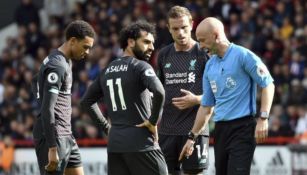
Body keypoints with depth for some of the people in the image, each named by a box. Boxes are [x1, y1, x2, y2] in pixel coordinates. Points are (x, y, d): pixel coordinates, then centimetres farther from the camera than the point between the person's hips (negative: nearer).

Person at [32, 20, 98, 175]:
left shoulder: (65, 61, 14)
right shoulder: (57, 66, -18)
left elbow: (36, 83, 31)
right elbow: (47, 109, -23)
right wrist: (52, 148, -25)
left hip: (66, 136, 10)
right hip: (53, 137, -10)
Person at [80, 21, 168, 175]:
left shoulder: (107, 71, 15)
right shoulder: (140, 67, -8)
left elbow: (86, 101, 23)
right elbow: (159, 91, -26)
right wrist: (153, 121, -13)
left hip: (114, 144, 7)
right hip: (141, 143, -7)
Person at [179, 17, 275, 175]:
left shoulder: (243, 55, -6)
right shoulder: (210, 66, 15)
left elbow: (267, 84, -7)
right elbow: (206, 106, 21)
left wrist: (263, 119, -15)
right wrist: (192, 137, 20)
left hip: (242, 127, -7)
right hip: (220, 129, 7)